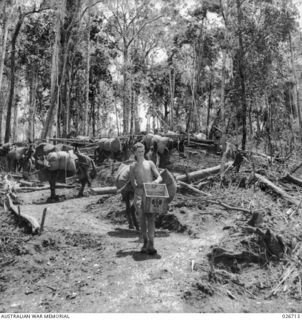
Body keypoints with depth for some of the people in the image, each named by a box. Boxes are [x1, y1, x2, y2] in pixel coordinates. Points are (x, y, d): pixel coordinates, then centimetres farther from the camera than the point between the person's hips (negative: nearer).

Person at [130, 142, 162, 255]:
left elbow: (160, 177, 6)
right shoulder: (133, 166, 13)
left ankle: (151, 245, -12)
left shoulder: (150, 163, 12)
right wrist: (142, 186, -13)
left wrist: (156, 181, -17)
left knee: (151, 218, -11)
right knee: (142, 219, 0)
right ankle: (145, 242, 13)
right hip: (139, 194, 1)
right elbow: (133, 183, 5)